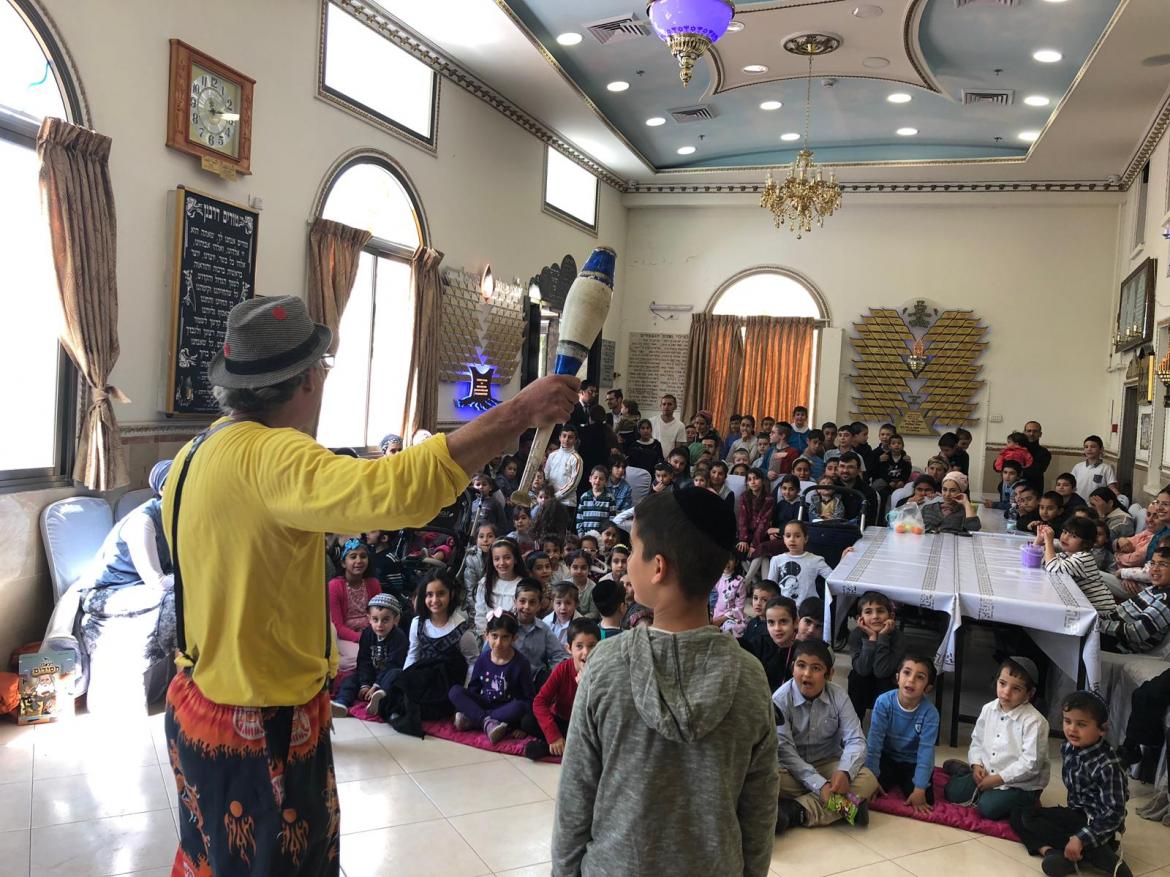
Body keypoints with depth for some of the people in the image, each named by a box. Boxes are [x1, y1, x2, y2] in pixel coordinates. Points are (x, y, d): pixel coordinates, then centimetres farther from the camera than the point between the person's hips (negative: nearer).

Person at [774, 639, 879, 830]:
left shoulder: (838, 696, -6)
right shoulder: (781, 699, -15)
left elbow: (855, 740, -11)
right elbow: (784, 749, -22)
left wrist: (844, 772, -32)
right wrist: (819, 785, -32)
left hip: (828, 765, 3)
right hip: (794, 768, -3)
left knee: (867, 780, -25)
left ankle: (797, 812, -30)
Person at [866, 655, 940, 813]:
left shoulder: (930, 713, -22)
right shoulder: (883, 702, -22)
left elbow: (926, 751, -23)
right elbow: (874, 741, -20)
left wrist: (919, 789, -27)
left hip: (913, 763, 0)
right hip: (887, 757, 0)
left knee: (925, 800, -18)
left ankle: (903, 782, 15)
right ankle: (893, 780, 15)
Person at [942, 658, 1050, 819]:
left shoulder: (1034, 721, -23)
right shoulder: (988, 709, -1)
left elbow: (1030, 763, -24)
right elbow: (977, 741, 11)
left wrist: (999, 779, -20)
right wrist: (977, 765, -6)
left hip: (1021, 785, -5)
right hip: (987, 774, 5)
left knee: (988, 808, -25)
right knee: (953, 792, -4)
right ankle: (963, 770, 26)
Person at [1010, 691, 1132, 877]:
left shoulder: (1108, 766, -25)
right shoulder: (1067, 748, -2)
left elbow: (1114, 813, -26)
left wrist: (1080, 839, -31)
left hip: (1097, 823, -8)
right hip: (1077, 813, 8)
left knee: (1029, 818, -22)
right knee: (1018, 814, -3)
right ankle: (1050, 851, -28)